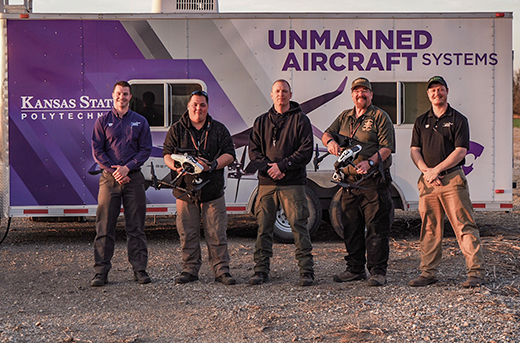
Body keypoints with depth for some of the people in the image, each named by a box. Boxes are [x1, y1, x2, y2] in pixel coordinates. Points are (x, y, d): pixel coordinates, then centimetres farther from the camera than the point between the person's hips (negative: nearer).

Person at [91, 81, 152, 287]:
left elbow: (145, 150, 4)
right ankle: (101, 272, 3)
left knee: (136, 227, 3)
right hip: (109, 178, -1)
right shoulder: (103, 121, 8)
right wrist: (114, 171, -9)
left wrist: (127, 167, -10)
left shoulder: (140, 122, 10)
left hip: (134, 177, 1)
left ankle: (140, 269, 8)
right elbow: (97, 151, 3)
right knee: (104, 227, -2)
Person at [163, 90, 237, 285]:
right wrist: (177, 166, -14)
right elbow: (167, 154, 7)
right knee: (188, 233, 3)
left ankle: (221, 270, 5)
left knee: (216, 233, -1)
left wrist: (212, 165, -13)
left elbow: (229, 154, 4)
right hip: (185, 189, 0)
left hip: (213, 190, 0)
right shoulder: (176, 130, 9)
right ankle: (190, 269, 13)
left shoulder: (219, 129, 10)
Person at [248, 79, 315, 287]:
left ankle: (306, 271, 0)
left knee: (299, 226, -5)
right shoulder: (261, 121, 15)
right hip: (267, 183, 3)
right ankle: (261, 270, 11)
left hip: (293, 183, -3)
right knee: (264, 227, 3)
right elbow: (253, 150, 9)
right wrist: (267, 168, -8)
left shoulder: (300, 120, 4)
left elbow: (306, 151, -4)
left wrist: (282, 165, -13)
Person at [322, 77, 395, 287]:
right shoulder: (344, 117, 19)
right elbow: (326, 134, 14)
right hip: (349, 181, 6)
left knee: (376, 228, -7)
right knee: (351, 228, 10)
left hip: (373, 181, -6)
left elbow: (387, 147, -8)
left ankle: (378, 272, -3)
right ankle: (355, 269, 20)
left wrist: (369, 162, -23)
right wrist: (330, 141, -10)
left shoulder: (380, 117, 1)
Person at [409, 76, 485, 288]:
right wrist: (426, 171, -7)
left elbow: (460, 151, -6)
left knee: (464, 226, -6)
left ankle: (476, 272, -5)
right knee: (429, 227, 6)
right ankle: (428, 272, 12)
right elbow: (414, 151, 11)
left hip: (452, 178, -4)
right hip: (427, 181, 4)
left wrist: (436, 170, -12)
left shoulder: (458, 120, 3)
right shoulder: (421, 122, 16)